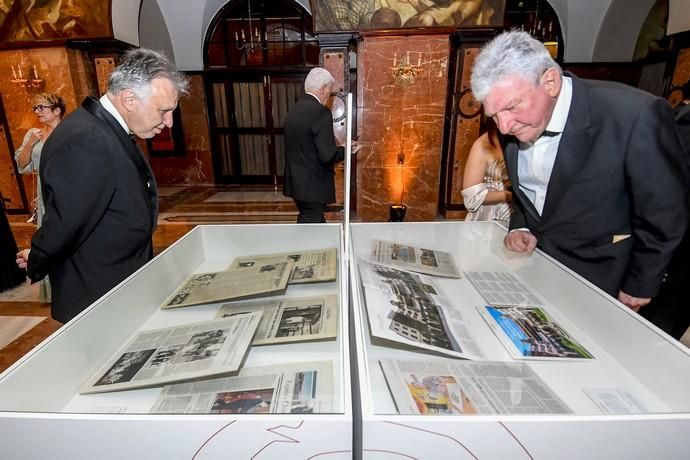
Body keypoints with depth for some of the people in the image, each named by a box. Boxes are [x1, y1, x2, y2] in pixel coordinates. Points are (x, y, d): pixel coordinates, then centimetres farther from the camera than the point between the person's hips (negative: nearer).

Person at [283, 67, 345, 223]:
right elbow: (327, 155, -23)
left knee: (318, 222, 21)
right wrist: (345, 149, -2)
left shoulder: (294, 110, 8)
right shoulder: (321, 112, -17)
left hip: (296, 182, 8)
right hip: (313, 185, -8)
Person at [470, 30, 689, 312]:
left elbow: (664, 217, -15)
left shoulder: (636, 115, -26)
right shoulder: (513, 122, -8)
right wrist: (520, 228, -5)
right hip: (533, 260, 4)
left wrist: (639, 288, -7)